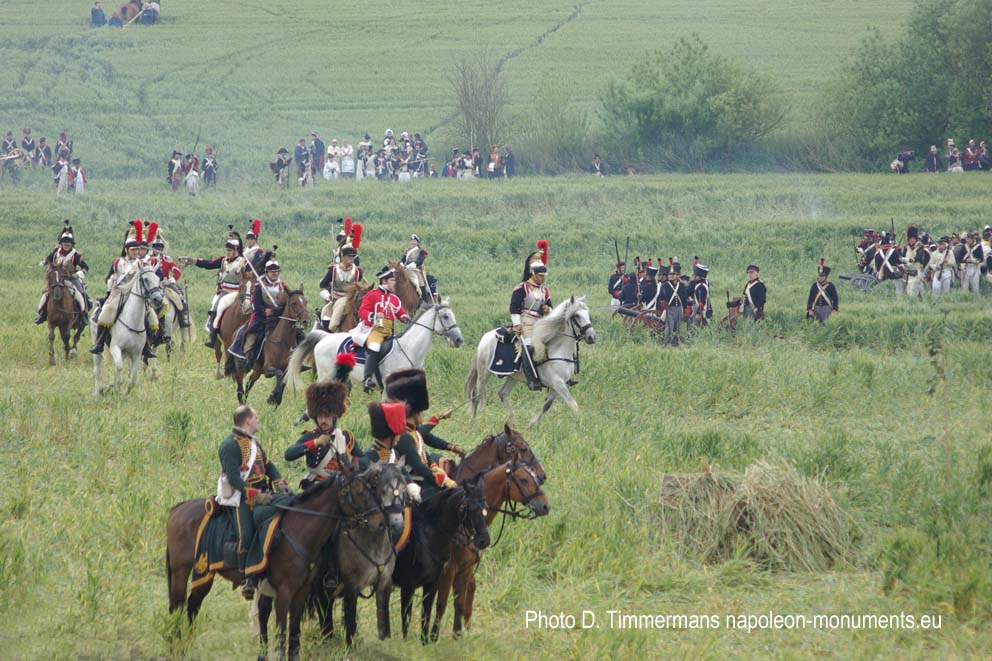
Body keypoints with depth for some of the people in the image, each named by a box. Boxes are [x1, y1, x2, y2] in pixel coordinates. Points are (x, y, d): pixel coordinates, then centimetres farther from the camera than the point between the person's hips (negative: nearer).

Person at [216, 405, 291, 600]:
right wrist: (254, 495, -26)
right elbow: (233, 477, -19)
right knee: (246, 534, -21)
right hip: (240, 498, -9)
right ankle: (246, 579, -18)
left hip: (260, 494, 9)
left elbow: (268, 465, 18)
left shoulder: (254, 443, 20)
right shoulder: (230, 445, -10)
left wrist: (280, 482, -2)